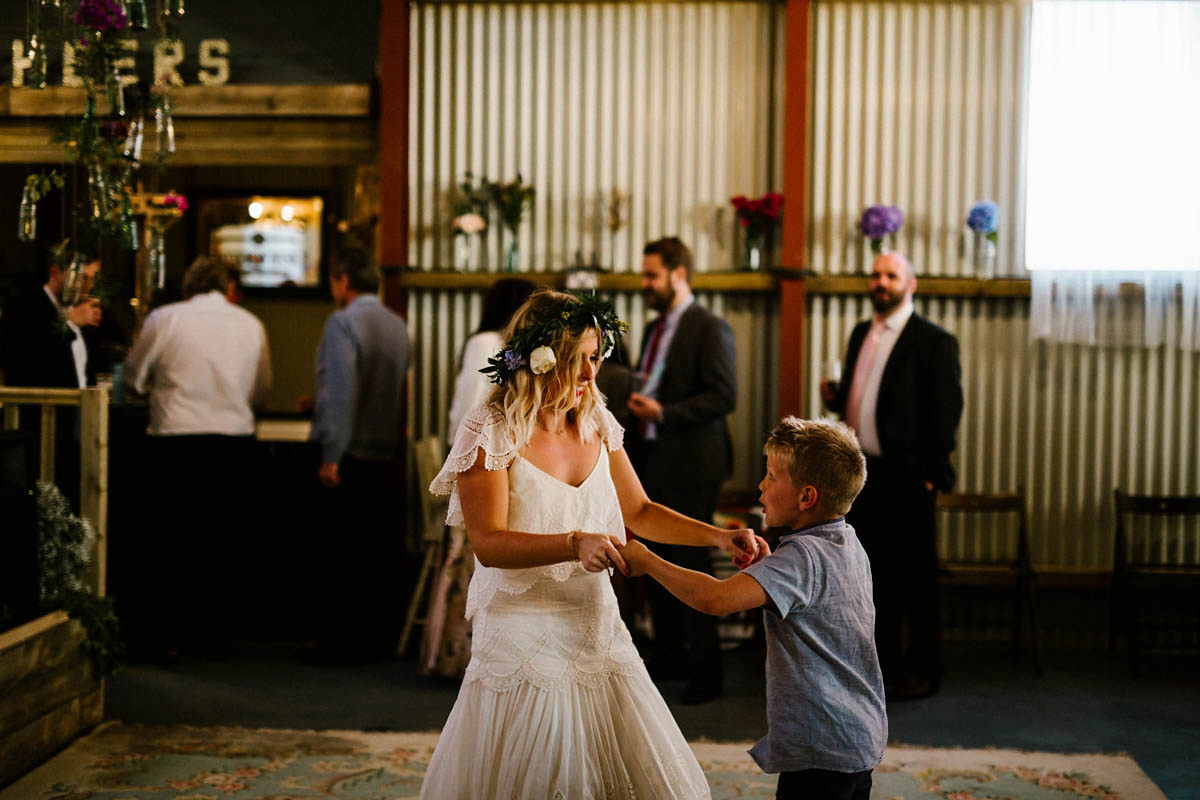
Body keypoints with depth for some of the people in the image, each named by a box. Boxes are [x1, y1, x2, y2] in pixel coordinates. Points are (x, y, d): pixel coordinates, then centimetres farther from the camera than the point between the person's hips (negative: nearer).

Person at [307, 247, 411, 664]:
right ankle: (381, 636, 17)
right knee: (381, 547, 11)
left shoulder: (342, 323, -11)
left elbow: (340, 391, -18)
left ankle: (345, 640, 1)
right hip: (388, 453, 7)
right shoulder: (397, 325, 12)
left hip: (350, 456, -7)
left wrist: (331, 455, -16)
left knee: (344, 553, -2)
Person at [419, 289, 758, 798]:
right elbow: (488, 543, -20)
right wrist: (575, 545, -34)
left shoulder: (596, 424, 7)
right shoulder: (491, 432, -11)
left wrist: (719, 537, 4)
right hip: (524, 644, -6)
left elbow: (639, 512, 16)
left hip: (597, 636, 6)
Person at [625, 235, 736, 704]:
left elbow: (723, 396, -17)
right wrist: (634, 400, 6)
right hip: (651, 462, 8)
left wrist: (663, 413, -22)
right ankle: (669, 656, 25)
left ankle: (706, 671, 3)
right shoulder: (654, 329, 17)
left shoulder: (709, 329, -10)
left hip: (689, 466, -8)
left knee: (691, 566, -5)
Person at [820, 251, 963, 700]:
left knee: (916, 576, 2)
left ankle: (922, 670, 11)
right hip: (862, 473, 6)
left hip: (906, 477, -6)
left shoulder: (935, 341, -6)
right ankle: (881, 662, 23)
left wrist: (931, 474, -13)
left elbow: (947, 411, -9)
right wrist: (836, 397, 2)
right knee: (874, 574, 12)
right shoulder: (861, 334, 15)